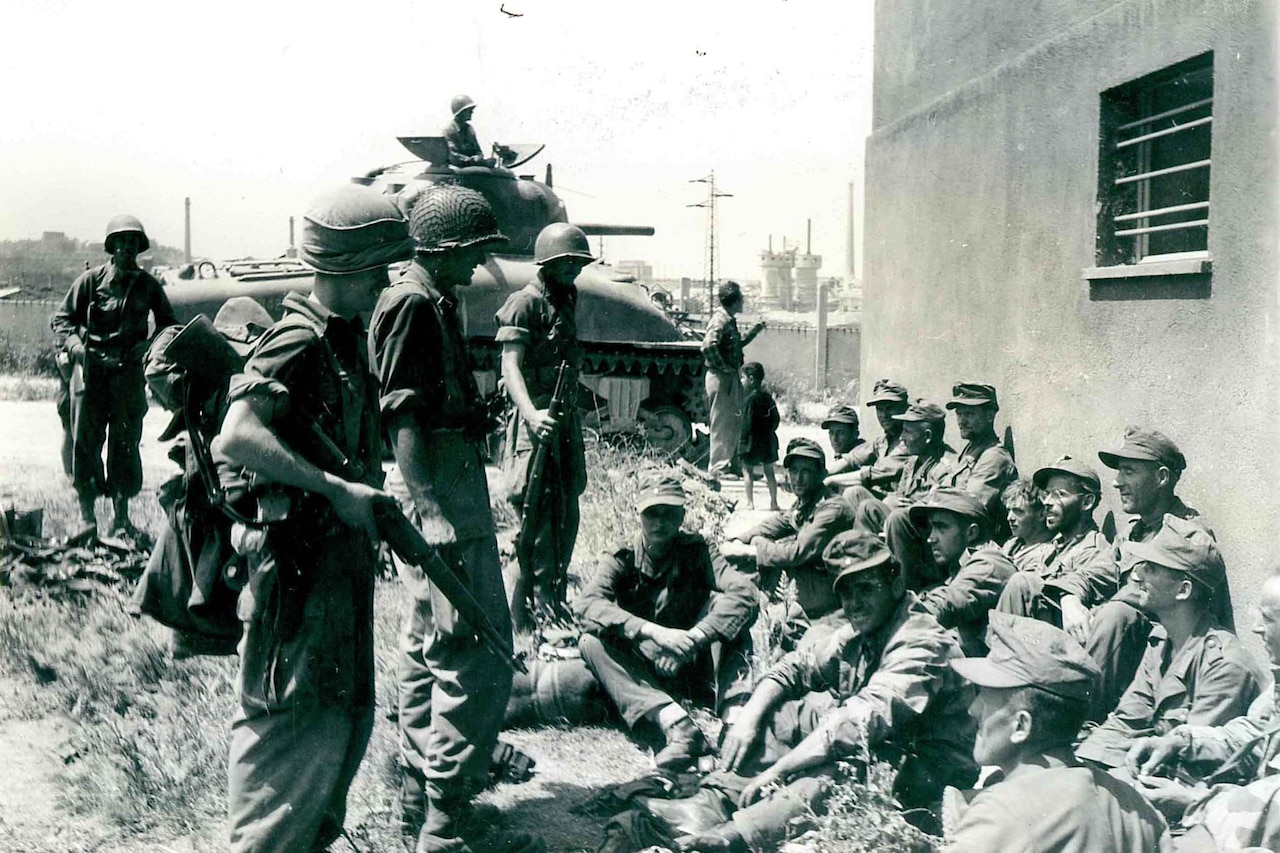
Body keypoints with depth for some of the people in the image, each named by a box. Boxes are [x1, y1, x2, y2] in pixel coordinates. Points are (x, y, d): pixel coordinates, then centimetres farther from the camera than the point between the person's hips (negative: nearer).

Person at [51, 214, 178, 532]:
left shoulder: (148, 285, 6)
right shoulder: (91, 279, 1)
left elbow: (169, 325, 17)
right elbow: (61, 319, 6)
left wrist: (149, 346, 0)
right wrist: (74, 345, -11)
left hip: (128, 371, 2)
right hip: (90, 369, -1)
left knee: (126, 443, 4)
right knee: (86, 442, 0)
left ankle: (121, 517, 12)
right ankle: (86, 516, 7)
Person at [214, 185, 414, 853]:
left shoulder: (349, 336, 12)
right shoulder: (297, 342, -17)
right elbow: (235, 437, -29)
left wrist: (374, 508, 16)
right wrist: (336, 489, -25)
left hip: (346, 547, 10)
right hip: (301, 554, -10)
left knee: (348, 714, 19)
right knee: (298, 723, -2)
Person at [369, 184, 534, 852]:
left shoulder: (435, 303, 16)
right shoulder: (412, 305, -14)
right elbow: (403, 422, -20)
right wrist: (438, 525, -23)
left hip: (452, 495, 11)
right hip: (444, 507, -11)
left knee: (428, 652, 17)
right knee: (476, 660, -7)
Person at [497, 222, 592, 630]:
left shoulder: (565, 303, 18)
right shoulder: (525, 303, -8)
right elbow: (511, 366, -15)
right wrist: (531, 414, -30)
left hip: (565, 419, 9)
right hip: (538, 420, -9)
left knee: (567, 516, 11)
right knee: (543, 515, -9)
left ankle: (554, 601, 22)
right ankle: (540, 610, -4)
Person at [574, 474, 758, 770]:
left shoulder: (697, 551, -2)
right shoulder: (621, 560, -3)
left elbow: (743, 590, -20)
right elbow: (585, 604, -24)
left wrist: (695, 637, -35)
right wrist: (652, 631, -38)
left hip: (695, 668, 0)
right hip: (645, 676, 1)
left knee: (721, 603, -21)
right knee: (591, 641, -25)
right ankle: (676, 724, -44)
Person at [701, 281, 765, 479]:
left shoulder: (729, 321, 15)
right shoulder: (720, 320, -16)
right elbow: (708, 346, -31)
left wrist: (754, 331, 30)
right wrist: (723, 366, -23)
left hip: (731, 378, 10)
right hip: (721, 379, -10)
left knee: (733, 422, 16)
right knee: (722, 423, -4)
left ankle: (729, 463, 26)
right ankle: (719, 467, 2)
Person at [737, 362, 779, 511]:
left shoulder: (751, 399, -15)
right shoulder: (768, 397, 8)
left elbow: (747, 424, -18)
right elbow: (776, 419, 12)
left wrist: (743, 442, -15)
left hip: (754, 442, -7)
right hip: (769, 440, 7)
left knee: (747, 470, 1)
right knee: (769, 471, 14)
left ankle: (750, 503, -3)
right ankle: (773, 502, 18)